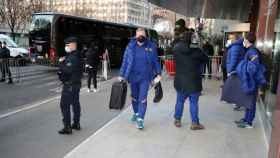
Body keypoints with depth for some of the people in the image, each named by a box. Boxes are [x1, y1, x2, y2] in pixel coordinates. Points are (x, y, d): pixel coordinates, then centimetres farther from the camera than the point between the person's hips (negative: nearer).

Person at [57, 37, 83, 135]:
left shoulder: (72, 57, -19)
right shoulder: (76, 56, 14)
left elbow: (67, 70, -28)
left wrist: (61, 62, -15)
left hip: (69, 85, -10)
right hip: (76, 83, 11)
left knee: (64, 105, -6)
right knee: (75, 103, 15)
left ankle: (67, 127, -3)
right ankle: (76, 124, 26)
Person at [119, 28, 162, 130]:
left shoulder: (151, 46, -4)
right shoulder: (130, 46, -2)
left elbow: (155, 61, 4)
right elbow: (125, 61, 2)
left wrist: (158, 73, -1)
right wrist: (122, 75, 1)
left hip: (145, 77, -2)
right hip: (133, 76, 2)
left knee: (142, 98, -6)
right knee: (134, 97, 18)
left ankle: (140, 119, 2)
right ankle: (136, 113, 40)